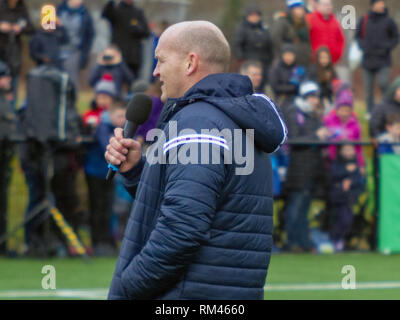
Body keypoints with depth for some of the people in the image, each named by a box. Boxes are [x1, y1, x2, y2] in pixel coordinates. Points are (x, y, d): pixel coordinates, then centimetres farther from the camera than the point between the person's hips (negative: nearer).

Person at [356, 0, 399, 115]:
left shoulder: (388, 21, 0)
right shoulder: (364, 20, 4)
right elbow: (358, 36, 13)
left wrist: (387, 48, -8)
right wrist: (364, 47, -3)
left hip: (383, 60, -2)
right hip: (368, 59, 2)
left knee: (383, 83, -15)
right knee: (368, 87, 4)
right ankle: (370, 111, 13)